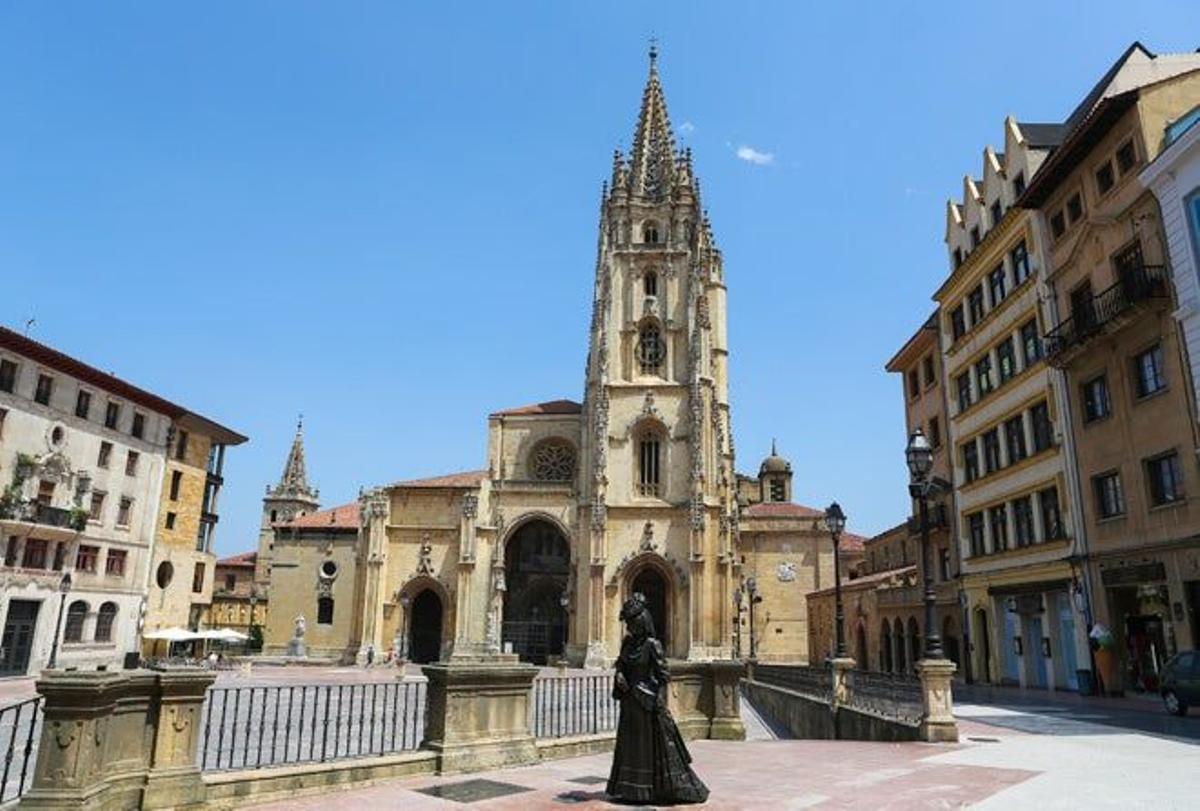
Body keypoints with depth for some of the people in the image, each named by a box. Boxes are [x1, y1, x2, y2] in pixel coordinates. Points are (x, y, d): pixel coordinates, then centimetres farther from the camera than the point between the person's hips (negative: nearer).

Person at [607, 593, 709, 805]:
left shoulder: (652, 645, -13)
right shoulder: (628, 642, 7)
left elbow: (662, 676, -13)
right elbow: (621, 664, 17)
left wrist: (660, 704, -17)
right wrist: (619, 675, -5)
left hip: (647, 701, -7)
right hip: (629, 702, 7)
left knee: (654, 744, -1)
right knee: (630, 745, 12)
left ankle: (672, 787, 10)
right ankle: (631, 788, 23)